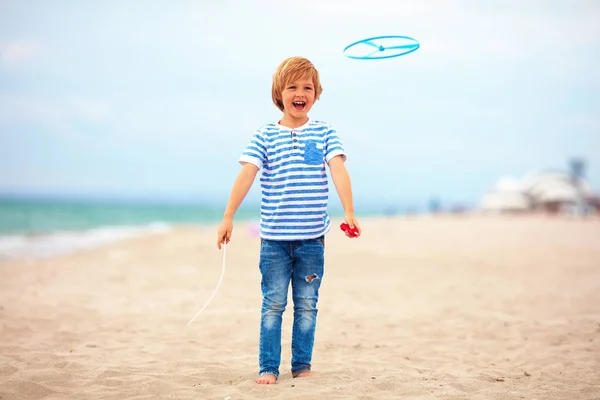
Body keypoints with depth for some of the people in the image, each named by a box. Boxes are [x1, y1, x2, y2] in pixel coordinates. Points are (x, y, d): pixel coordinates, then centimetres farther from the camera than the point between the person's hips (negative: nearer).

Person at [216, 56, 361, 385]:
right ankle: (268, 367, 8)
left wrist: (349, 213, -22)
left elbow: (339, 171, -8)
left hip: (312, 238, 1)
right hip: (274, 237, -1)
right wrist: (228, 217, -16)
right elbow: (246, 175, -7)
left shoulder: (324, 133, 4)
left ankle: (302, 366, 18)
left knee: (306, 305, 8)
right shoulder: (265, 136, 2)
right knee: (273, 305, 2)